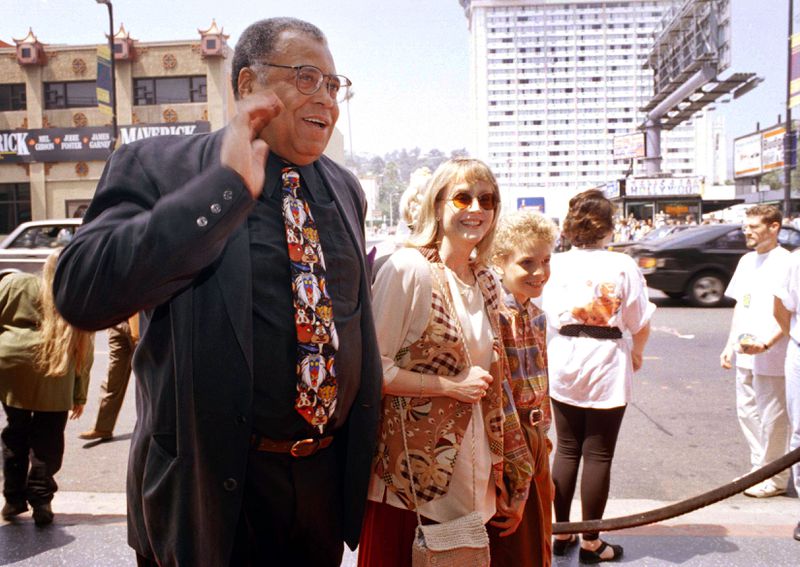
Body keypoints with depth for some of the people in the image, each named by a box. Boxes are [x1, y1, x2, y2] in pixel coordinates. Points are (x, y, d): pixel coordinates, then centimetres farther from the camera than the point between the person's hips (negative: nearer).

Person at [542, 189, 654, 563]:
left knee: (566, 451, 15)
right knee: (597, 456, 6)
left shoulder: (557, 264, -2)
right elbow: (641, 324, -5)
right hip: (607, 368, -3)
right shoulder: (623, 265, -8)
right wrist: (637, 352, 15)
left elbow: (545, 317, -2)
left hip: (564, 367, 3)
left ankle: (562, 533, 24)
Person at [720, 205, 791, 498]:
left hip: (772, 357, -8)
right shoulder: (746, 261, 12)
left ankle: (775, 479, 15)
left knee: (772, 418, 2)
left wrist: (766, 343, -25)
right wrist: (730, 344, 15)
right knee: (747, 413, 15)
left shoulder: (785, 262, -12)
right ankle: (759, 470, 29)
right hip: (745, 354, 8)